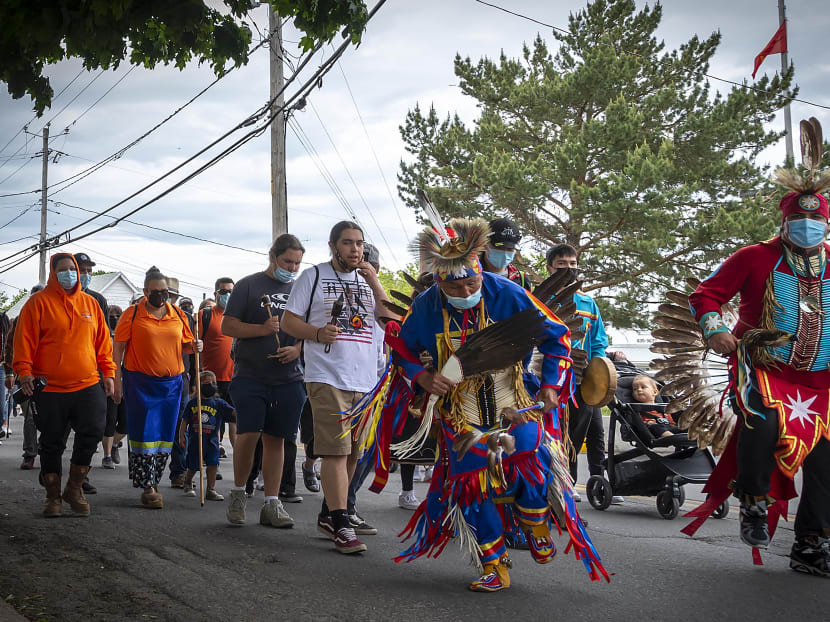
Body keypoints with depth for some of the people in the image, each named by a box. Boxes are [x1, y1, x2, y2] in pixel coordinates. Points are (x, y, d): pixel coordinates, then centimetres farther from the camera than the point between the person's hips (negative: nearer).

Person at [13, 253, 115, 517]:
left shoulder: (90, 303, 12)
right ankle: (53, 497, 18)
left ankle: (75, 487, 8)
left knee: (92, 431, -10)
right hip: (49, 389, -2)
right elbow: (25, 340, -4)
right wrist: (24, 371, -13)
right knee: (52, 443, 6)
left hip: (88, 386, 2)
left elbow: (103, 341, 14)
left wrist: (107, 372, 8)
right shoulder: (38, 302, 0)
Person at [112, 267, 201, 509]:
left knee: (165, 436, 7)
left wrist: (194, 346, -4)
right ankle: (147, 487, -1)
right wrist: (117, 381, -8)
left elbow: (185, 344, 20)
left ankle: (154, 482, 20)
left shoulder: (178, 315, 9)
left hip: (171, 382, 4)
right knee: (144, 434, -5)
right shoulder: (132, 314, -3)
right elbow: (118, 349, -2)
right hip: (140, 382, -4)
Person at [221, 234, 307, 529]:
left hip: (288, 379, 3)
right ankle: (238, 492, 9)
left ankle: (272, 504, 10)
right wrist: (263, 329, -15)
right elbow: (227, 326, -1)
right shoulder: (248, 285, 2)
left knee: (275, 439, 5)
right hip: (251, 375, -3)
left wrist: (298, 348, -3)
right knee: (248, 434, -12)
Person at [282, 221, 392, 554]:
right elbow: (289, 321, 2)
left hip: (365, 379, 6)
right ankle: (340, 525, -12)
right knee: (336, 450, -12)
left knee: (353, 451, 11)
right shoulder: (314, 276, 4)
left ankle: (331, 512, 25)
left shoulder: (368, 279, 17)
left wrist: (374, 283, -3)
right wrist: (318, 333, -16)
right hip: (328, 377, -6)